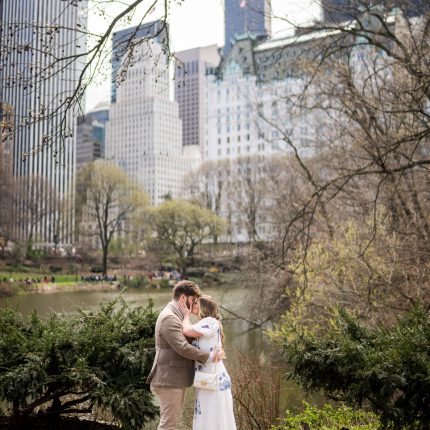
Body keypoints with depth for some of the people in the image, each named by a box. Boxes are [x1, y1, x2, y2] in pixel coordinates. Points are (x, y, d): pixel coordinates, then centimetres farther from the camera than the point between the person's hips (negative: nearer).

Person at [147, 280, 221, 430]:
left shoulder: (177, 315, 15)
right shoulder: (169, 318, -19)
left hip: (176, 378, 10)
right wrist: (209, 356, -20)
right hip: (170, 380, -10)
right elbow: (183, 348, -26)